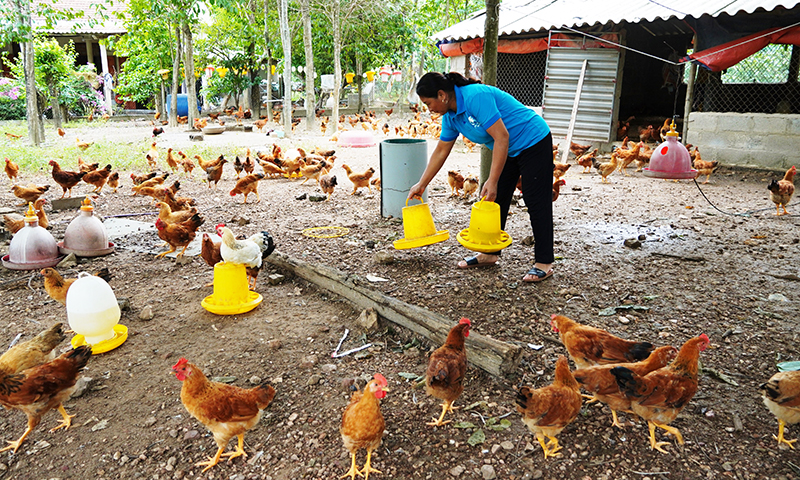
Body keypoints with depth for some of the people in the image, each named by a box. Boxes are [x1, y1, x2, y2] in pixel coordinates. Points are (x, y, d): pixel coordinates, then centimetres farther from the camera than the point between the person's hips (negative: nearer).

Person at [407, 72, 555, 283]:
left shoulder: (476, 97, -28)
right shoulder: (450, 115, 0)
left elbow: (502, 137, -30)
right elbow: (441, 151, 11)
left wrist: (492, 182, -30)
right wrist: (421, 185, 14)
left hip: (534, 142, -9)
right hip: (508, 151, 9)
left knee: (537, 203, -7)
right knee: (494, 200, 8)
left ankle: (544, 263, 0)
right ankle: (489, 253, 19)